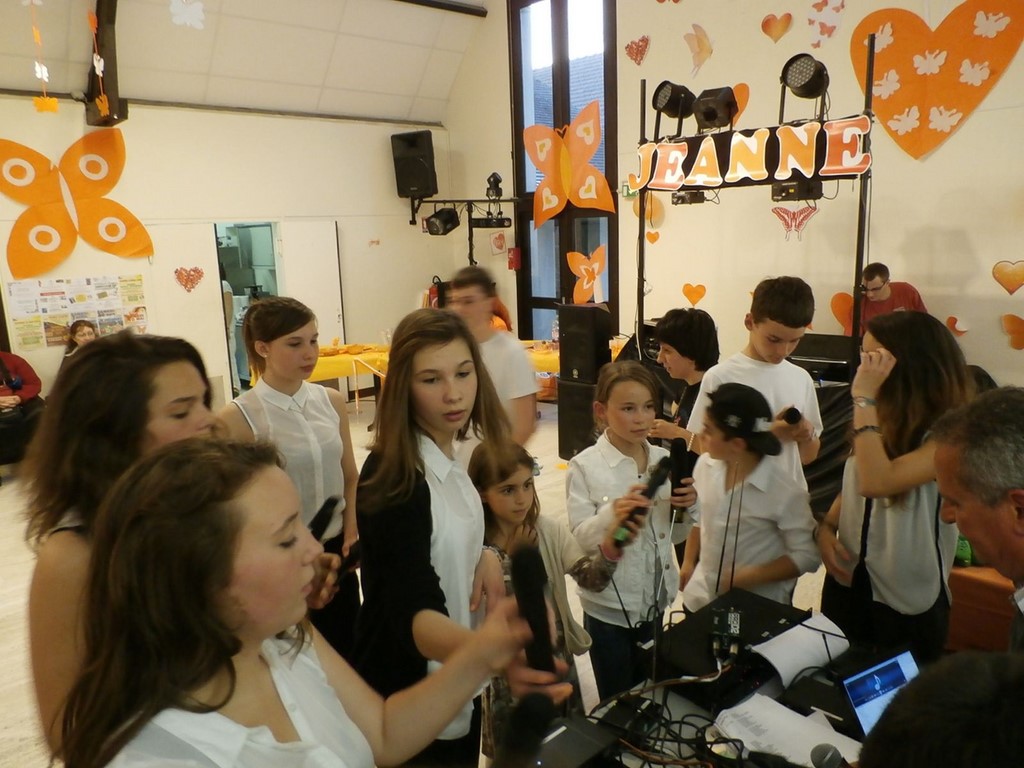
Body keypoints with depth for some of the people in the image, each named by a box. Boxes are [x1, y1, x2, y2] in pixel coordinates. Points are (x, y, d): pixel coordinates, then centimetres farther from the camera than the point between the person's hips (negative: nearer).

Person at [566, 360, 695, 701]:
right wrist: (614, 512, -36)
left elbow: (674, 534, 6)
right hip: (609, 608, -4)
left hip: (655, 603, 5)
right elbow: (580, 539, -18)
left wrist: (685, 507, -14)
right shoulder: (585, 467, -15)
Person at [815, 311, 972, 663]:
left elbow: (876, 483, -36)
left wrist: (865, 398, -31)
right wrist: (825, 529, -6)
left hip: (907, 603, -6)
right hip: (846, 585, 6)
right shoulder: (884, 418, 2)